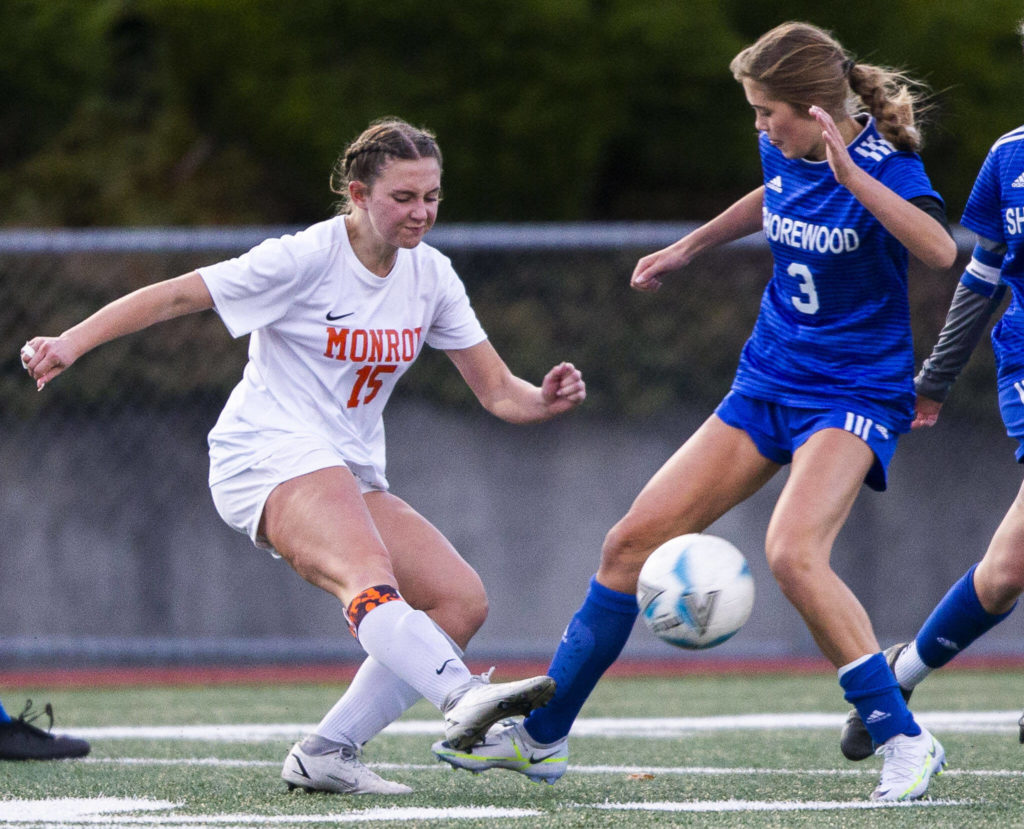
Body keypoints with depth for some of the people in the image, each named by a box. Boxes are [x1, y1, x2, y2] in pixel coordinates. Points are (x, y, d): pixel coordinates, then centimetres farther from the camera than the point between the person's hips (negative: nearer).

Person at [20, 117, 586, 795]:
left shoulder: (430, 275, 7)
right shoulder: (306, 258, -11)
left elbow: (497, 390, 9)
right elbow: (173, 297, -10)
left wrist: (545, 401, -13)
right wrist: (71, 343, -21)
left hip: (350, 476, 8)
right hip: (269, 454, -8)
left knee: (461, 601, -8)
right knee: (369, 578, -35)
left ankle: (326, 754, -7)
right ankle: (463, 696, -63)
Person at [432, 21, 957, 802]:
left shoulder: (884, 164, -18)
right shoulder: (785, 152, 1)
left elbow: (941, 249, -38)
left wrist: (850, 175, -43)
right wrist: (689, 247, 34)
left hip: (856, 394, -7)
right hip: (767, 385, 7)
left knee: (792, 552, -33)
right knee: (633, 541, 3)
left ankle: (905, 742, -22)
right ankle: (542, 736, 17)